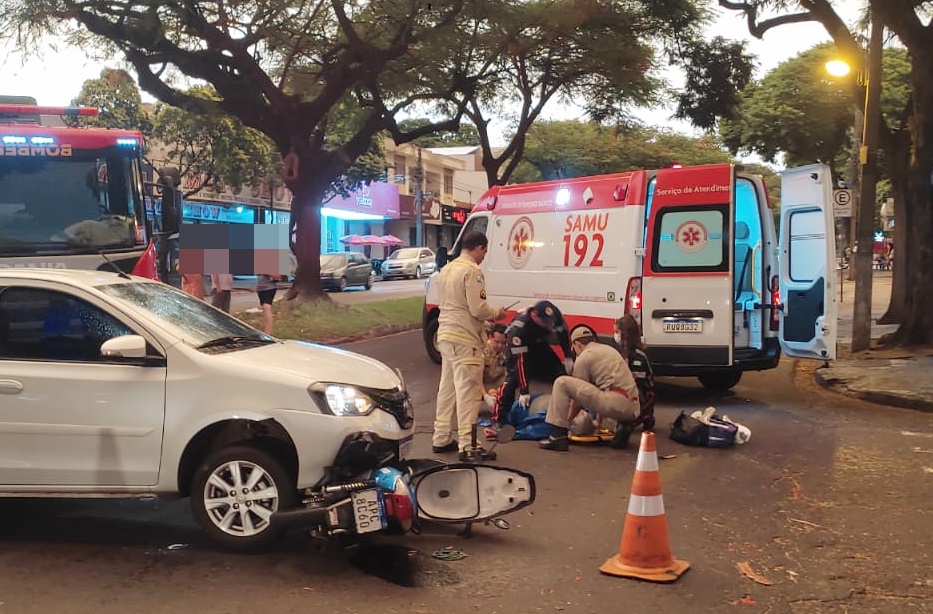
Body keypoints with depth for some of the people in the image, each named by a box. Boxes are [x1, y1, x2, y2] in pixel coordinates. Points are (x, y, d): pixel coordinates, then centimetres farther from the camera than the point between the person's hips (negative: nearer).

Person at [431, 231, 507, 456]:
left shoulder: (447, 269, 13)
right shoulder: (472, 271, -15)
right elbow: (478, 309, -20)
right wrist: (496, 313, 0)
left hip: (445, 335, 9)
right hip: (465, 340, -9)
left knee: (447, 389, 17)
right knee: (468, 392, -5)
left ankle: (441, 438, 25)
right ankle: (467, 445, -4)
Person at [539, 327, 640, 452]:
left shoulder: (583, 357, 4)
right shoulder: (609, 349, 28)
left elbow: (578, 391, 9)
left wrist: (568, 420, 24)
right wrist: (598, 421, 44)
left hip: (617, 403, -8)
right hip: (633, 410, 8)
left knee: (562, 383, -5)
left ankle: (558, 436, -11)